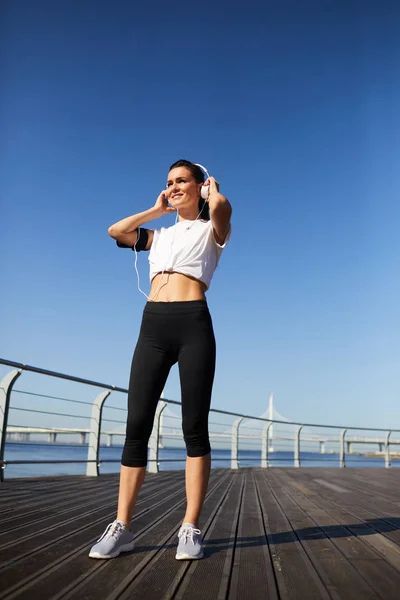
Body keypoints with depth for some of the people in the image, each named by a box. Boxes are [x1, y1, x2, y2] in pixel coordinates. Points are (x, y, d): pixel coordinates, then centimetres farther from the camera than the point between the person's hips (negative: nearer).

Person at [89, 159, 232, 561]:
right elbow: (115, 231, 16)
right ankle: (121, 527, 3)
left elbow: (221, 207, -9)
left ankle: (190, 529, 1)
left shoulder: (211, 230, 14)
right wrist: (157, 210, 23)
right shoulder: (160, 235, 28)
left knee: (194, 428, -5)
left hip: (193, 324, -4)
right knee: (136, 426, -3)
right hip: (153, 325, 4)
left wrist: (212, 188, 13)